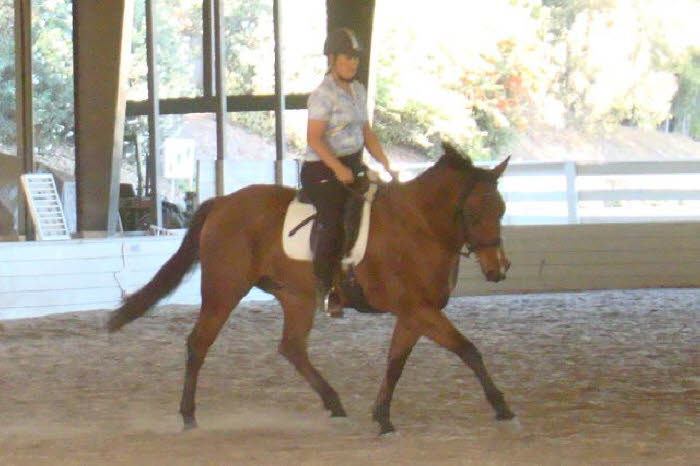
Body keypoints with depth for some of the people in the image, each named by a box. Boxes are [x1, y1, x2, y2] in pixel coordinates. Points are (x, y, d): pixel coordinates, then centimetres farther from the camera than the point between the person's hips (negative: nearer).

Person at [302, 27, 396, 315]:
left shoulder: (358, 91, 13)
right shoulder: (324, 94, -12)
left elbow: (367, 133, 17)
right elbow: (314, 138, -18)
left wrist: (387, 166, 7)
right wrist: (338, 169, -27)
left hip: (353, 165, 9)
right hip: (321, 170, -9)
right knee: (334, 221, -20)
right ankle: (321, 286, -9)